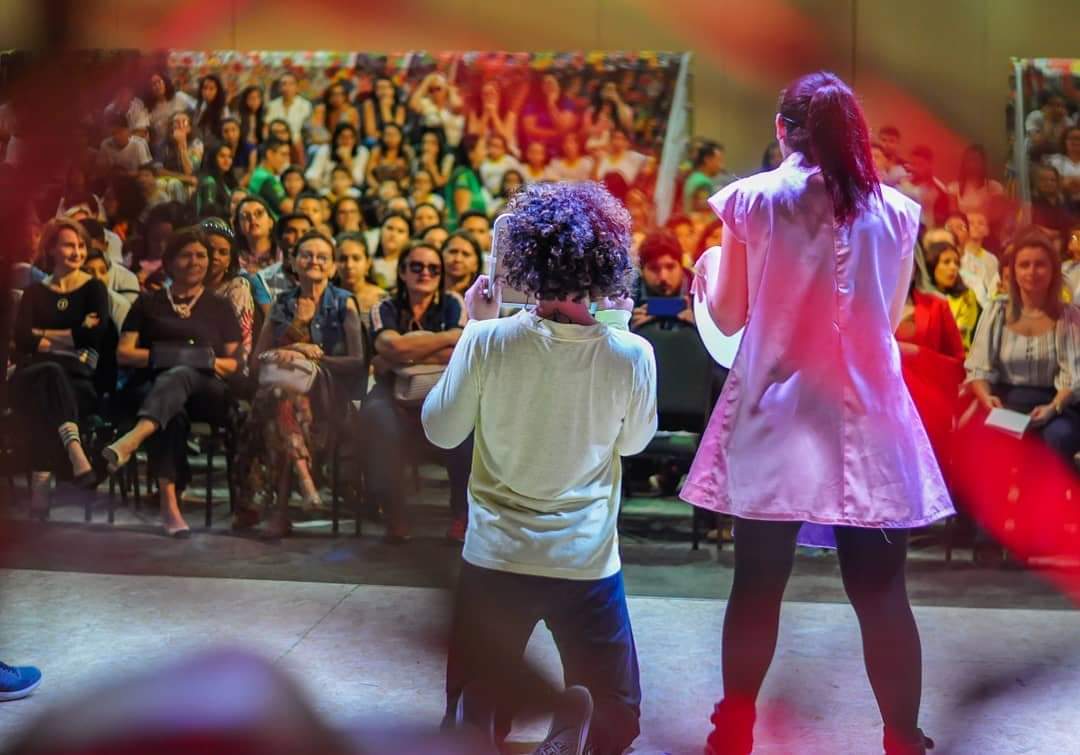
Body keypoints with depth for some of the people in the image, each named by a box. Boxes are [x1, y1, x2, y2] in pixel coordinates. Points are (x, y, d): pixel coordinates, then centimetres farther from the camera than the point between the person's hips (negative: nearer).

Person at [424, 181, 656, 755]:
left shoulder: (487, 341, -16)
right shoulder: (630, 355, -15)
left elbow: (441, 430, -1)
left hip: (495, 556, 1)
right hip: (587, 561, -1)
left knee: (476, 709, 20)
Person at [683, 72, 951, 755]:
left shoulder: (749, 200, -1)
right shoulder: (896, 210, 4)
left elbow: (728, 317, 4)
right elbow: (891, 316, 13)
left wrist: (707, 270, 24)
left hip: (774, 417, 0)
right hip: (869, 419, 1)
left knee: (757, 586, 9)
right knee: (882, 593, 4)